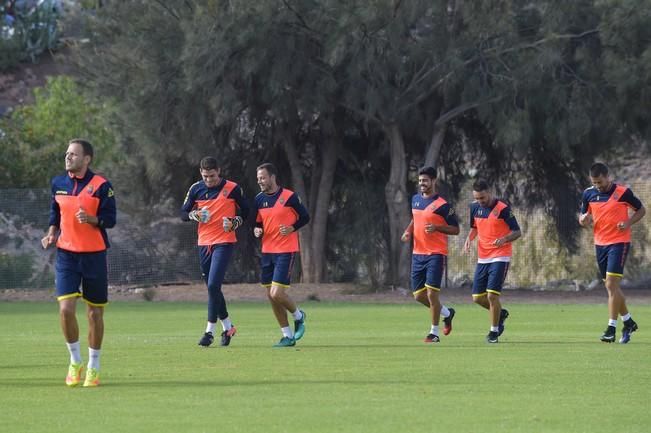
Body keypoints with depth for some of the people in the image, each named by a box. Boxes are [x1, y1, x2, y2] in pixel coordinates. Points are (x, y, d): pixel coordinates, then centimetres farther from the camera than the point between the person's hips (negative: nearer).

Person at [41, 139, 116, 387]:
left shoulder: (101, 185, -7)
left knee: (95, 313, 4)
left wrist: (90, 219, -26)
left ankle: (93, 368, 18)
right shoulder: (58, 183, 6)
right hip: (66, 254, 2)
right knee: (66, 309, -12)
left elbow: (110, 219, -8)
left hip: (94, 255, -2)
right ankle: (75, 362, 8)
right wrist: (52, 233, 2)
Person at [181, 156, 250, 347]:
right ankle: (227, 326, 26)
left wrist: (235, 222, -12)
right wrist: (194, 215, -12)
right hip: (204, 242, 5)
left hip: (224, 242, -5)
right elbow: (183, 213, 10)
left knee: (213, 285, -16)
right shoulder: (196, 189, 5)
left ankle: (210, 331, -12)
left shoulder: (232, 189, -4)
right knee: (212, 288, 10)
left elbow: (245, 211, 7)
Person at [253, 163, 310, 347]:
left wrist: (292, 228, -16)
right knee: (270, 295, 5)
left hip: (286, 251, -6)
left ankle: (298, 315, 15)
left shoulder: (289, 196, -9)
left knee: (277, 293, -15)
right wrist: (257, 231, -5)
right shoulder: (259, 199, 7)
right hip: (267, 251, 6)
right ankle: (288, 336, 15)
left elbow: (305, 217, 0)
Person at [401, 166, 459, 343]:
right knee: (418, 295, 7)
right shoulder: (415, 199, 11)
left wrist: (436, 227, -21)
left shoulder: (442, 205, -9)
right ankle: (447, 313, 31)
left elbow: (455, 229, -7)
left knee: (431, 293, -12)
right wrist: (408, 231, 9)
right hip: (418, 254, 7)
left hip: (436, 254, -7)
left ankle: (434, 333, -1)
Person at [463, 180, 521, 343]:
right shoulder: (475, 207, 4)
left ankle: (494, 331, 3)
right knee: (477, 297, 5)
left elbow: (517, 232, -9)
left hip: (500, 257, -6)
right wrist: (469, 239, 0)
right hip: (482, 258, 6)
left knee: (492, 295, -14)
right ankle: (501, 313, 32)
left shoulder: (503, 208, -13)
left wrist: (504, 239, -28)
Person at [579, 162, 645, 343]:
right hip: (600, 244, 6)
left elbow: (641, 210, 3)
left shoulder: (623, 192, -9)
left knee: (611, 284, -15)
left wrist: (628, 222, -15)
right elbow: (583, 216, 13)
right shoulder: (589, 194, 3)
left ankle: (611, 328, -13)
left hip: (619, 242, -6)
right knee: (611, 287, 11)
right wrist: (584, 220, -11)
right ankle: (628, 322, 28)